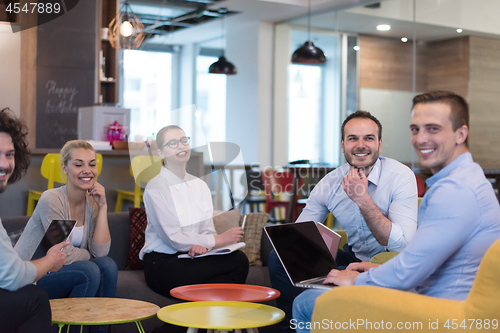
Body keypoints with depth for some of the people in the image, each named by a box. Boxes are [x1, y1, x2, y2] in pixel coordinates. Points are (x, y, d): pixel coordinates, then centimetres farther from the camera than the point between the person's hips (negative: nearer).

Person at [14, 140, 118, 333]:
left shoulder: (92, 203, 1)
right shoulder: (51, 200, -20)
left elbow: (100, 252, -10)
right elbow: (65, 256, -23)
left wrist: (102, 207, -12)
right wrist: (88, 255, -2)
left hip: (56, 273, 6)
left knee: (107, 266, -15)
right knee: (89, 271, -25)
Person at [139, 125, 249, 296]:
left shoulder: (200, 185, 15)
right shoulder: (155, 187, -7)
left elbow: (207, 227, 7)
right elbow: (173, 237, -15)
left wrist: (200, 245, -18)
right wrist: (218, 239, -13)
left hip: (191, 259, 7)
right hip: (162, 264, -7)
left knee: (239, 257, -26)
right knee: (238, 261, -28)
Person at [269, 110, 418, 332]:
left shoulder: (401, 176, -17)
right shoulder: (329, 183, -4)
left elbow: (403, 247, -26)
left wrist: (362, 199, -30)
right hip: (353, 258, 5)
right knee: (280, 258, -8)